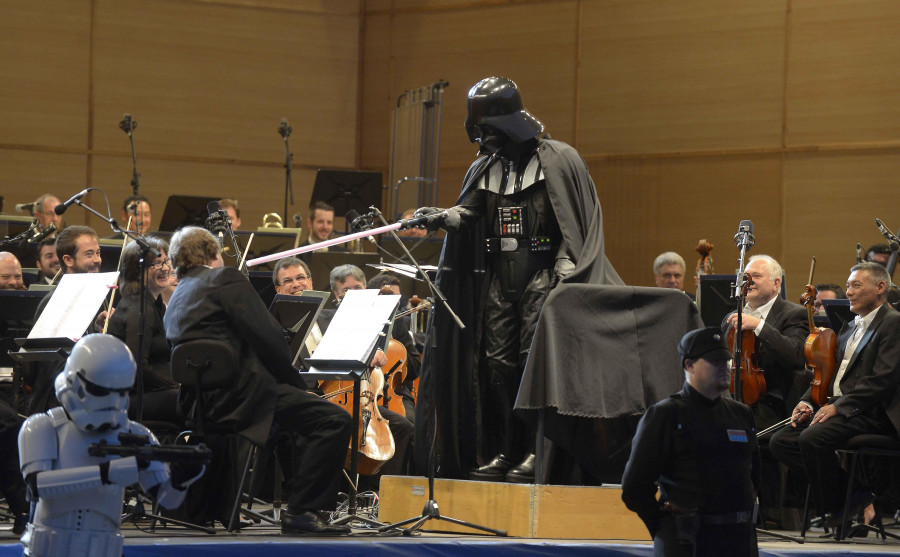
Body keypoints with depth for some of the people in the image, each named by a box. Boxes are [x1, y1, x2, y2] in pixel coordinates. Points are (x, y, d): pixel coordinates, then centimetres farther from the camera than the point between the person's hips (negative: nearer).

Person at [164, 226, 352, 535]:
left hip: (205, 401, 10)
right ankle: (303, 511, -15)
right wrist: (294, 380, 3)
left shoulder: (174, 303, 23)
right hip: (241, 396, -10)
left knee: (312, 415, 29)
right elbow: (267, 336, -12)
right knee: (335, 420, -13)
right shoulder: (224, 278, -3)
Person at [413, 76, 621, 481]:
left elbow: (578, 221, -1)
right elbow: (469, 211, 3)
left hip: (542, 276, -5)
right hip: (498, 277, 5)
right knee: (496, 362, 0)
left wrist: (565, 265, -11)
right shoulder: (485, 169, 16)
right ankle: (501, 452, 5)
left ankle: (534, 451, -9)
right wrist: (442, 217, -19)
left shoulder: (557, 160, 0)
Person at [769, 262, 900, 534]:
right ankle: (854, 492, -7)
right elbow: (831, 373, 24)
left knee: (812, 438, -31)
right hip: (839, 411, 10)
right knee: (780, 441, -7)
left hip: (871, 414, -10)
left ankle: (835, 509, -11)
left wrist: (838, 406, -22)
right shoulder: (851, 327, 23)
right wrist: (808, 402, 3)